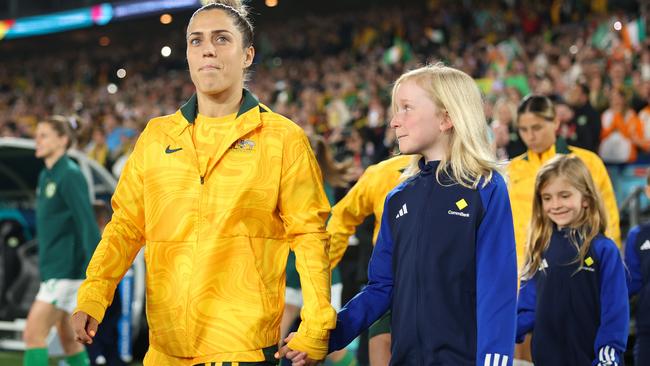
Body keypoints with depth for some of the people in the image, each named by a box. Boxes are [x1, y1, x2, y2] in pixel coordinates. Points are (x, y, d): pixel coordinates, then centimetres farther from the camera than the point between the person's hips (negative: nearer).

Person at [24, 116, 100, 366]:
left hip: (66, 271, -9)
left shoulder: (70, 175, -13)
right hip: (51, 269, 9)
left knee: (33, 333, -13)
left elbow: (87, 223, -18)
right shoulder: (45, 176, 14)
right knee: (68, 337, 13)